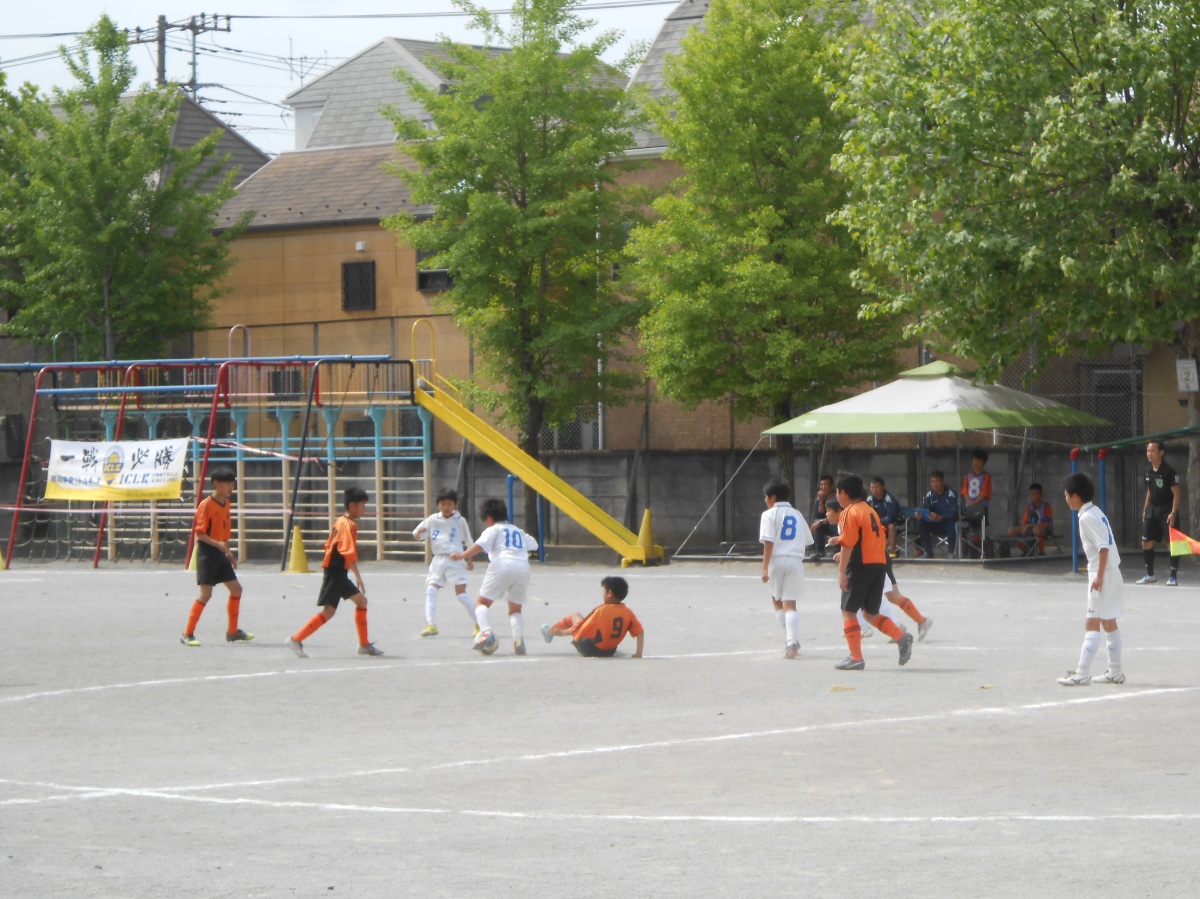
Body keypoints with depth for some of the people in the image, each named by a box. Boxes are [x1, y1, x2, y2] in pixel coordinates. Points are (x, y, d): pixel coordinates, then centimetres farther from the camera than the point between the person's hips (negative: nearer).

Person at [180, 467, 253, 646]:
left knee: (236, 589, 9)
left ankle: (232, 632, 21)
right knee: (206, 593, -11)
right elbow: (200, 533, -17)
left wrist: (229, 553, 20)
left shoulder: (227, 504, 11)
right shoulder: (206, 505, -14)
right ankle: (187, 634, -5)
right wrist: (217, 544, -29)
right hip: (207, 552, -8)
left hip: (220, 553, 8)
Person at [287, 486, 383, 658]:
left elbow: (328, 545, 17)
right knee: (329, 610, -10)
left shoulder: (340, 522, 12)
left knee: (361, 601, 12)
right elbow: (349, 554, -22)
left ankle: (364, 645, 16)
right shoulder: (349, 525, -16)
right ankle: (296, 639, -7)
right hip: (336, 573, -10)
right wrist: (358, 578, -20)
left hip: (338, 574, 10)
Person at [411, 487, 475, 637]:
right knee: (430, 590, -9)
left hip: (455, 560, -4)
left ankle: (479, 624, 6)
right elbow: (416, 533, 7)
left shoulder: (460, 521, 0)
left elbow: (468, 541, 11)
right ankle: (431, 625, -9)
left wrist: (470, 560, 12)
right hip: (438, 561, 4)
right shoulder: (433, 519, 5)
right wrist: (418, 532, -17)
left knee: (461, 593, -6)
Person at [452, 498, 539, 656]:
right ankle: (519, 639, -8)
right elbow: (533, 544, 40)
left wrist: (461, 555, -8)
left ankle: (486, 632, -21)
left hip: (501, 565, -5)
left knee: (482, 602, 5)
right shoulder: (519, 531, 29)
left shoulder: (492, 530, 11)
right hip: (523, 566, 5)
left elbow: (479, 546, -6)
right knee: (515, 609, 17)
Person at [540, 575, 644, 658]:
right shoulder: (628, 613, -7)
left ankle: (550, 631, 34)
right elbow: (640, 632, -12)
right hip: (610, 651, 4)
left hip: (589, 650, -4)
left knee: (575, 616, 15)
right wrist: (638, 653, -8)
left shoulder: (601, 610, -18)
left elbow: (581, 629, -15)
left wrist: (562, 632, -3)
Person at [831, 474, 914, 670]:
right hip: (880, 564, 8)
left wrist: (842, 571, -17)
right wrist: (844, 554, 27)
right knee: (871, 613, 15)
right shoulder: (870, 510, 17)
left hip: (861, 566, -8)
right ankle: (902, 637, -5)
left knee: (848, 611, 2)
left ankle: (856, 658, -1)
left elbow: (847, 544, -17)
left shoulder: (850, 512, -9)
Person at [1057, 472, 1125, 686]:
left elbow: (1103, 547, -23)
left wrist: (1099, 576, -22)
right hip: (1110, 572, 10)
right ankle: (1115, 672, 23)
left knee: (1092, 625, -11)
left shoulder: (1087, 518, -17)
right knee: (1109, 623, 16)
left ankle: (1082, 674, -14)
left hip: (1103, 575, -10)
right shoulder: (1096, 512, 12)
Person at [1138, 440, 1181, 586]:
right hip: (1152, 511, 7)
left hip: (1167, 511, -7)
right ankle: (1150, 575, 20)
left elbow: (1176, 493, -14)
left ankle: (1173, 576, 0)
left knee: (1171, 543, -6)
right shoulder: (1149, 472, 8)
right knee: (1146, 542, 7)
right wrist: (1145, 510, 17)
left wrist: (1173, 512, -22)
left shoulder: (1169, 471, -14)